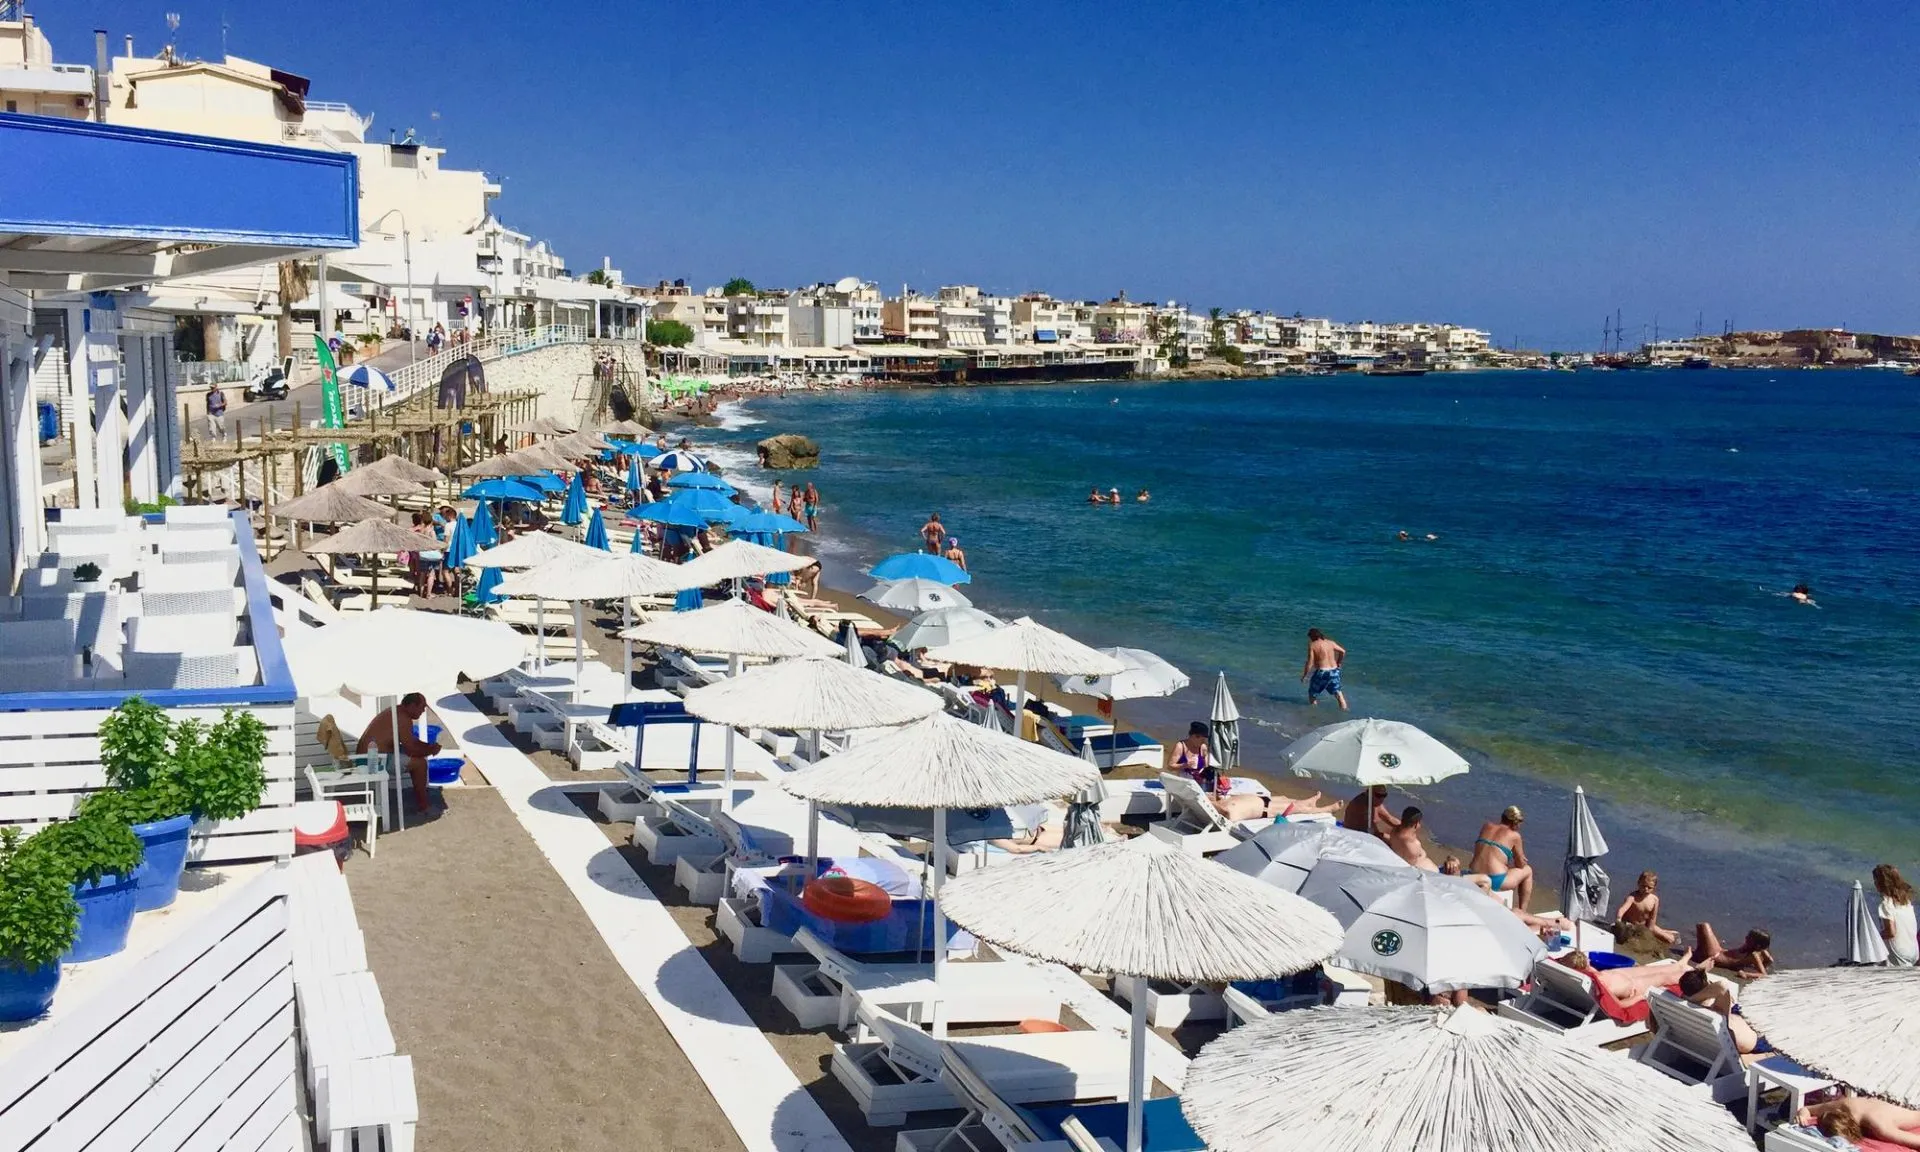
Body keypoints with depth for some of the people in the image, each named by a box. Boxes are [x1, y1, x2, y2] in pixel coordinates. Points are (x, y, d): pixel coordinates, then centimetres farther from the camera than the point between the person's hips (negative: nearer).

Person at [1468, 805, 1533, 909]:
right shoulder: (1514, 835, -2)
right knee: (1528, 870, 23)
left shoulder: (1487, 826, 12)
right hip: (1496, 881, -5)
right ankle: (1522, 912, 26)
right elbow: (1520, 865, 9)